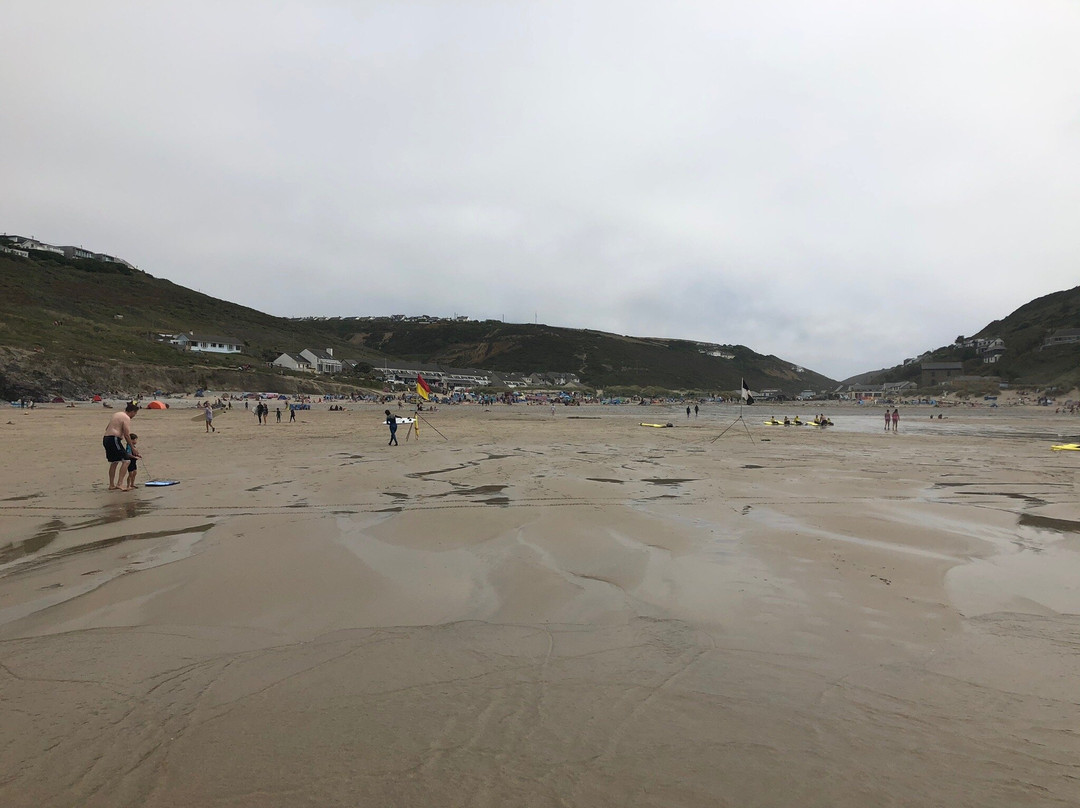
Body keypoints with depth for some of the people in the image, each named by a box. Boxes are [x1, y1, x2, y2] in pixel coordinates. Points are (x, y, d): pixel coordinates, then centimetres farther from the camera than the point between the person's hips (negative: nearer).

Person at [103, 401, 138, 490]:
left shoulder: (116, 414, 22)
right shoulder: (126, 418, -8)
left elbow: (107, 428, 27)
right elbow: (127, 435, -13)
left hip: (106, 438, 10)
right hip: (114, 439, -10)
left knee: (114, 462, 18)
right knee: (126, 461, -10)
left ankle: (111, 485, 22)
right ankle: (119, 484, -16)